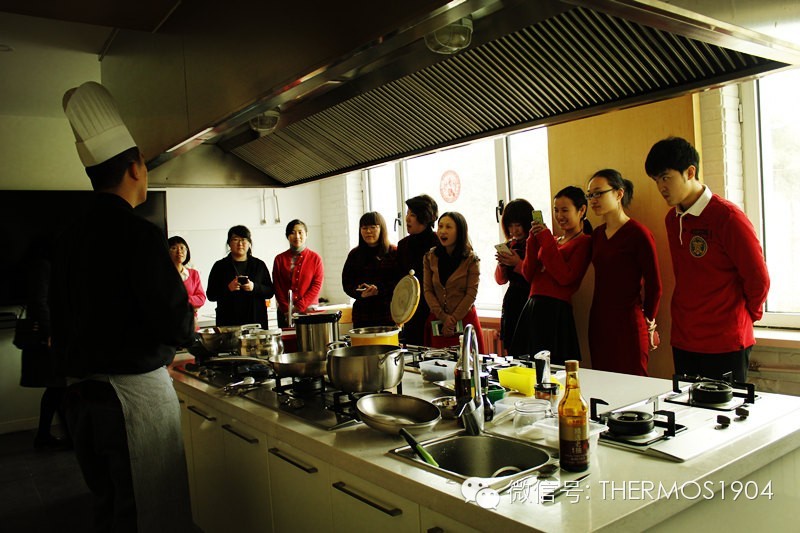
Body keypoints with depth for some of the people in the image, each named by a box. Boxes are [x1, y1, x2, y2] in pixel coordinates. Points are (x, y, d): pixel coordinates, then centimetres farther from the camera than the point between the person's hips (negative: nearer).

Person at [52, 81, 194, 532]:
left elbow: (62, 325, 14)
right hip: (135, 392, -8)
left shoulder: (69, 239, 8)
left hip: (80, 393, 8)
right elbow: (177, 326, -20)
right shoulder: (139, 234, -17)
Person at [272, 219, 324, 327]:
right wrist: (287, 309, -8)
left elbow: (317, 286, -3)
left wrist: (299, 307, -11)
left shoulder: (315, 258, 4)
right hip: (286, 313, 1)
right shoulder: (280, 259, 8)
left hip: (309, 310, -1)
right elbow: (277, 287, 4)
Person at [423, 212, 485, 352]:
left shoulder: (471, 260, -2)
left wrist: (453, 319, -11)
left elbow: (471, 294, -6)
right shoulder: (430, 257, 6)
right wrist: (443, 317, -10)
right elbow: (427, 290, 1)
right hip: (437, 322, 2)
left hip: (465, 320, -2)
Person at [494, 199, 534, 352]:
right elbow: (500, 280, 17)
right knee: (510, 352, 9)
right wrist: (502, 264, -1)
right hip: (512, 303, 6)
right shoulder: (509, 246, 13)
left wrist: (518, 263, -18)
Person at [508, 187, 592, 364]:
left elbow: (565, 277, -17)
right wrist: (534, 239, 0)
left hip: (556, 311, -7)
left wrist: (546, 240, -11)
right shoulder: (553, 240, 17)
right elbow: (528, 274, 8)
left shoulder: (584, 242, -3)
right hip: (532, 309, 7)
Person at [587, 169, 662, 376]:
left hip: (628, 323, -7)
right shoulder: (597, 233, 11)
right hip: (598, 321, 7)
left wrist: (649, 323, 3)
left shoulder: (639, 234, -9)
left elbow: (654, 285, -4)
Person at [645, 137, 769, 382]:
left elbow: (758, 278, -7)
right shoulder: (672, 219, 9)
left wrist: (748, 314, 7)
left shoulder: (728, 217, -14)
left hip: (725, 343, -6)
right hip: (683, 340, 6)